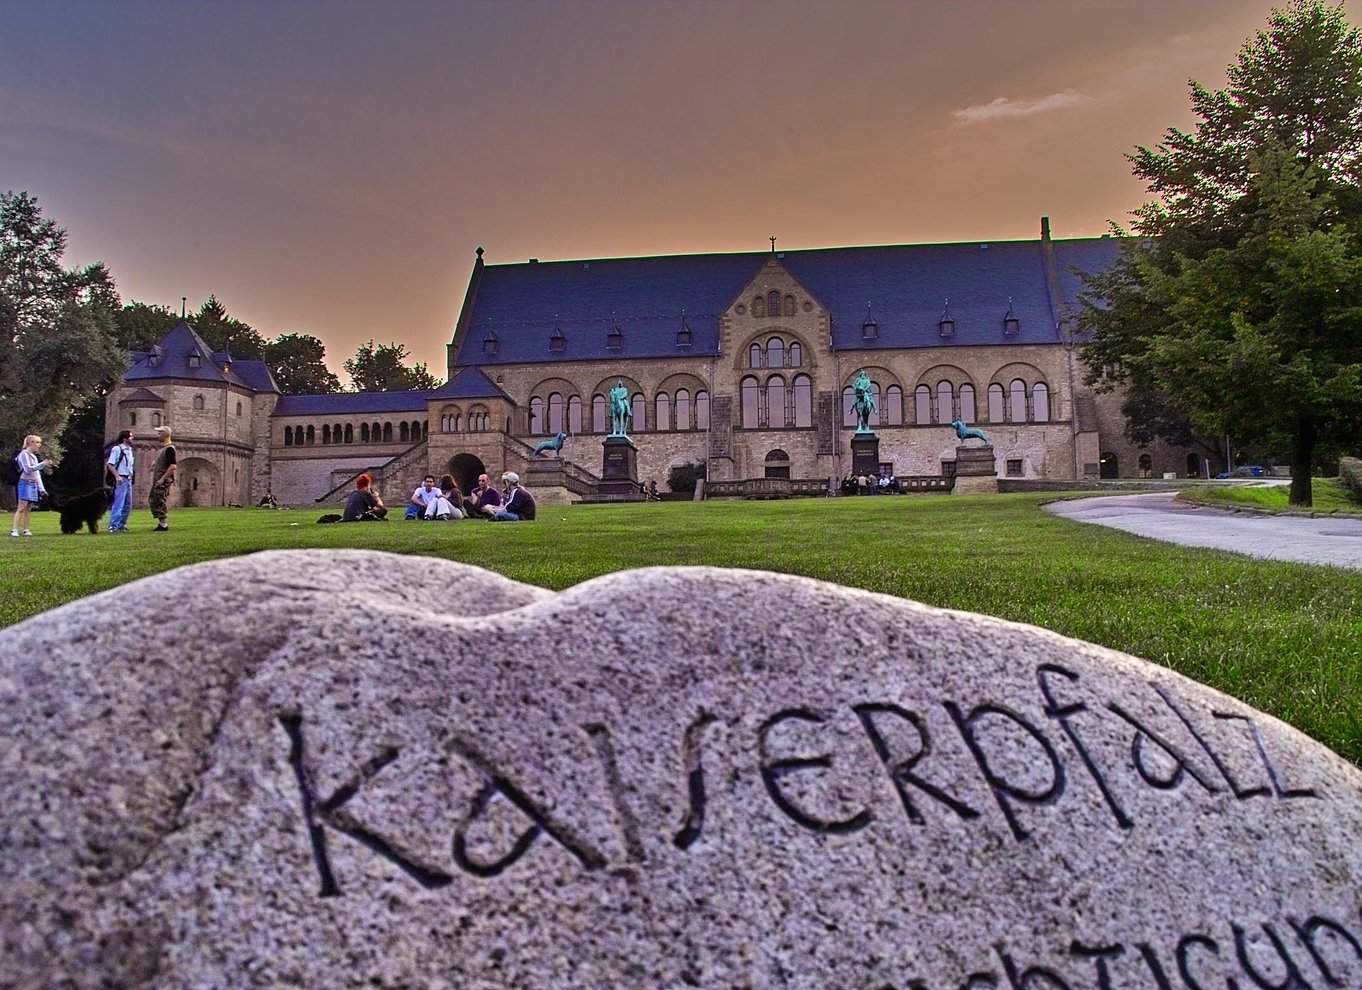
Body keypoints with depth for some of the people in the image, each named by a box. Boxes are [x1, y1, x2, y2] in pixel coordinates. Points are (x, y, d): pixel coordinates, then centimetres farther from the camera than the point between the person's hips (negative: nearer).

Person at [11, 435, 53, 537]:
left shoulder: (34, 456, 19)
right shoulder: (24, 454, -5)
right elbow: (28, 469, -15)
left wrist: (41, 488, 16)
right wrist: (42, 464, -17)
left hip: (34, 484, 8)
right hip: (26, 483, -8)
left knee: (28, 508, 7)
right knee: (22, 507, -12)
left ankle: (25, 530, 9)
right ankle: (14, 530, -13)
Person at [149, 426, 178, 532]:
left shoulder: (169, 448, -15)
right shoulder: (163, 447, 16)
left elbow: (173, 466, -23)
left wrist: (162, 479, -24)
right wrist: (155, 467, 13)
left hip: (164, 480, -10)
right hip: (158, 480, 10)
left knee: (160, 502, -8)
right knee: (152, 501, 12)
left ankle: (163, 525, -2)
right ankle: (161, 523, 17)